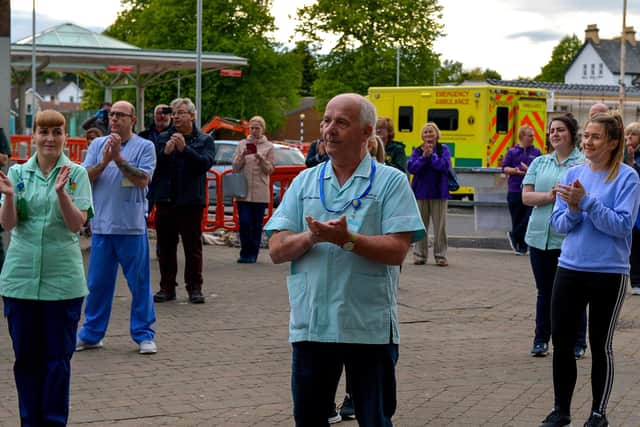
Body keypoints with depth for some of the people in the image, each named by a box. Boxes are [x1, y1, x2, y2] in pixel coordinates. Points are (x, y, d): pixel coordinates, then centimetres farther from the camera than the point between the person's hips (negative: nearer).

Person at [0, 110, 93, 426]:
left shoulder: (76, 173, -1)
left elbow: (77, 224, -9)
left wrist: (61, 192, -24)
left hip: (63, 278, -2)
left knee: (58, 356, 4)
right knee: (26, 355, 9)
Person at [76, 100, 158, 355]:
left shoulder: (144, 147, 0)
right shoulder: (98, 145, 9)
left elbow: (143, 180, -13)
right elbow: (85, 178, 1)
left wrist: (118, 158, -16)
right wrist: (104, 161, -14)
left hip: (132, 228, -3)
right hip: (102, 226, 3)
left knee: (140, 283, 2)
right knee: (97, 283, 8)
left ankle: (143, 334, 12)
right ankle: (91, 334, 19)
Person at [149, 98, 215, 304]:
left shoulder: (204, 140, 4)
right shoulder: (163, 138, 9)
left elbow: (206, 163, -12)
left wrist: (185, 148, -21)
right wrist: (165, 152, -18)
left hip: (191, 201, -3)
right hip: (165, 200, 3)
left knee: (193, 246, 1)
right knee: (165, 246, 8)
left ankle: (194, 288, 8)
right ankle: (167, 287, 16)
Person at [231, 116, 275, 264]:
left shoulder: (269, 146, 6)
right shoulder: (242, 144, 10)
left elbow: (271, 169, 3)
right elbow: (235, 166, 8)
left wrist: (261, 159, -13)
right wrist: (242, 156, -9)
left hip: (260, 192, -1)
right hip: (243, 190, 1)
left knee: (257, 224, 3)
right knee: (244, 222, -5)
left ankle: (252, 254, 11)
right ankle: (246, 253, 4)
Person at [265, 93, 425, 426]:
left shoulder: (391, 182, 0)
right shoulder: (304, 182, 10)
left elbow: (397, 250, -11)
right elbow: (277, 250, 2)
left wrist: (346, 239, -23)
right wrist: (311, 237, -17)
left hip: (370, 329, -3)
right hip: (310, 325, 3)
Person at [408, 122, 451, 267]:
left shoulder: (443, 149, 2)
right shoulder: (417, 151, 6)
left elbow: (445, 166, -13)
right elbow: (411, 167, -7)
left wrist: (432, 155, -13)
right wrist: (423, 157, -16)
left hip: (438, 193, -1)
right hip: (421, 192, 1)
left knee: (440, 226, 1)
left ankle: (440, 256, 8)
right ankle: (419, 255, 13)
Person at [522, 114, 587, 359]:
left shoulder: (583, 163, -2)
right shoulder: (539, 163, 12)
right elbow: (526, 196, 2)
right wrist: (549, 196, -14)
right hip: (540, 237, 4)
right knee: (544, 291, 13)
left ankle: (578, 343, 14)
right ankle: (541, 340, 22)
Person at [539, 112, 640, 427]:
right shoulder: (573, 175, 5)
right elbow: (558, 224, 5)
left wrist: (586, 202, -22)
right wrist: (572, 210, -16)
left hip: (609, 274, -4)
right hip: (570, 270, 4)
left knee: (601, 345, 8)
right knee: (561, 342, 7)